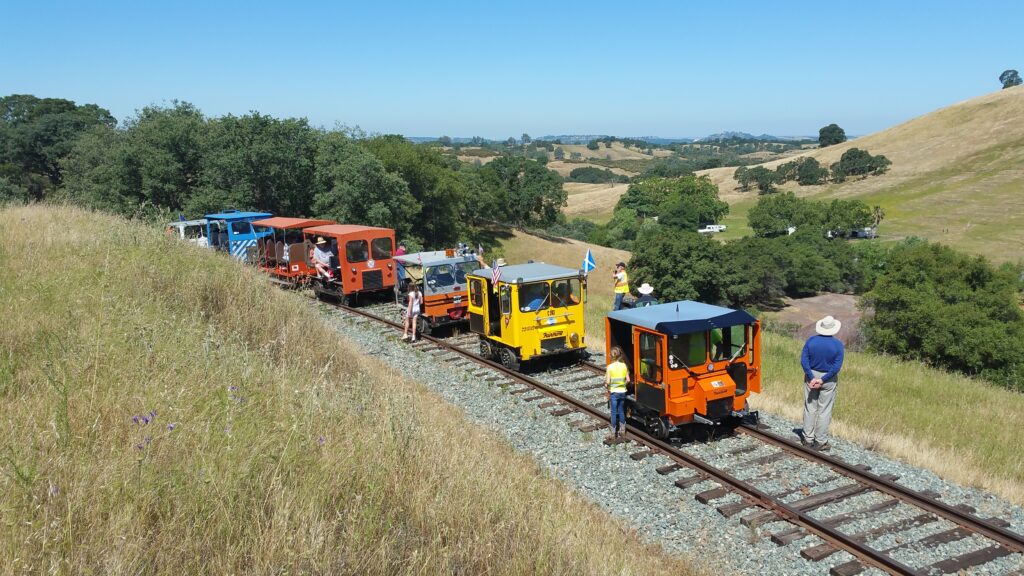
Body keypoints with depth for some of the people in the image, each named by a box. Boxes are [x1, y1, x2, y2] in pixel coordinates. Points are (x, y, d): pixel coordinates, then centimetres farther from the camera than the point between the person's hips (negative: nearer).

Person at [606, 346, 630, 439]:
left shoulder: (610, 367, -15)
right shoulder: (624, 365, -3)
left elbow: (608, 382, -16)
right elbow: (628, 380, -1)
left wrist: (606, 383, 5)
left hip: (614, 392, -4)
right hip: (622, 392, 4)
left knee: (614, 412, 7)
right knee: (621, 411, 19)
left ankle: (614, 432, 12)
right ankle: (623, 430, 27)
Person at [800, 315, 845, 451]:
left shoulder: (811, 341, -6)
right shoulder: (837, 344, -10)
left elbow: (804, 360, -10)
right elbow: (837, 366, -14)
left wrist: (812, 377, -11)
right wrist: (823, 380, -14)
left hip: (811, 376, 2)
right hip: (828, 379, -1)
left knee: (810, 408, 10)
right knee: (824, 410, 5)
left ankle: (808, 439, 16)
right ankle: (821, 441, 10)